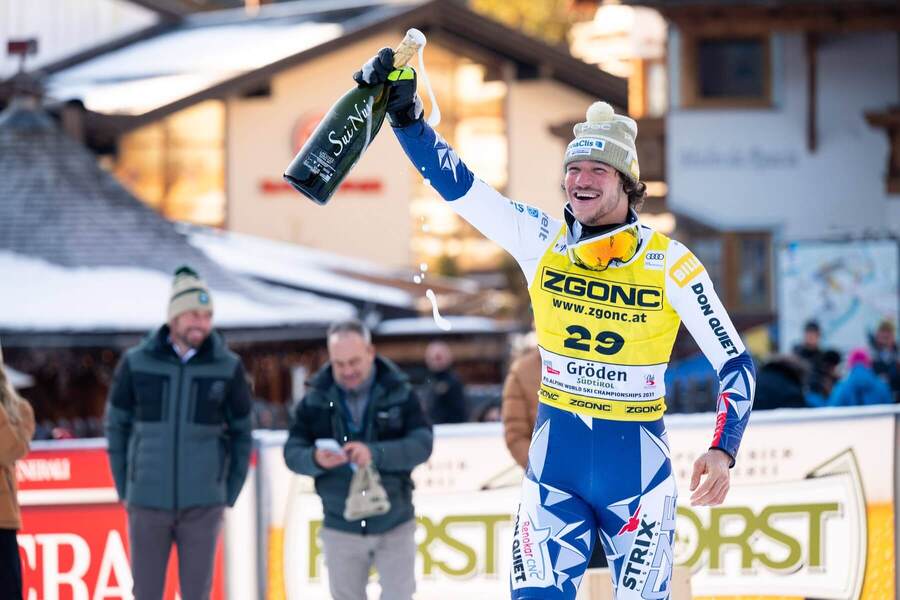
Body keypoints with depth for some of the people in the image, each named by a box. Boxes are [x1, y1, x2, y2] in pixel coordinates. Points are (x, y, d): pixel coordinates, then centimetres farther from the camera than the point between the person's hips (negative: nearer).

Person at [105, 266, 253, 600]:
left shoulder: (228, 367, -3)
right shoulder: (136, 364, -3)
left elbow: (241, 434, 6)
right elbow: (117, 426, 7)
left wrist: (229, 497, 4)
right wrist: (125, 491, 5)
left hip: (202, 505, 0)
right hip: (148, 503, 0)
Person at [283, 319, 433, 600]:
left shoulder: (400, 394, -4)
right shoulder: (315, 400, 0)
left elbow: (422, 444, -15)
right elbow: (292, 453, -4)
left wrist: (375, 453, -32)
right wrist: (316, 460, -28)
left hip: (394, 526, -1)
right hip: (341, 530, 2)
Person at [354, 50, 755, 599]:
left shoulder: (670, 264, -9)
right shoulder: (541, 241, -2)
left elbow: (736, 363, -5)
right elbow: (456, 184, -4)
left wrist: (723, 450, -17)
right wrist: (406, 115, -17)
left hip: (636, 462, -2)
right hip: (556, 453, 2)